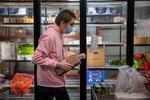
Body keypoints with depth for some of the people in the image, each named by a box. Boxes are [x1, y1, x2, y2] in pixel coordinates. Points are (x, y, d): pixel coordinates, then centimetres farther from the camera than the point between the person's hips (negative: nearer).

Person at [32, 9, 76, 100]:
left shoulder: (59, 34, 11)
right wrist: (58, 64, -21)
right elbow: (36, 58, -25)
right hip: (50, 84, -9)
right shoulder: (49, 35, -20)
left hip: (56, 82, 9)